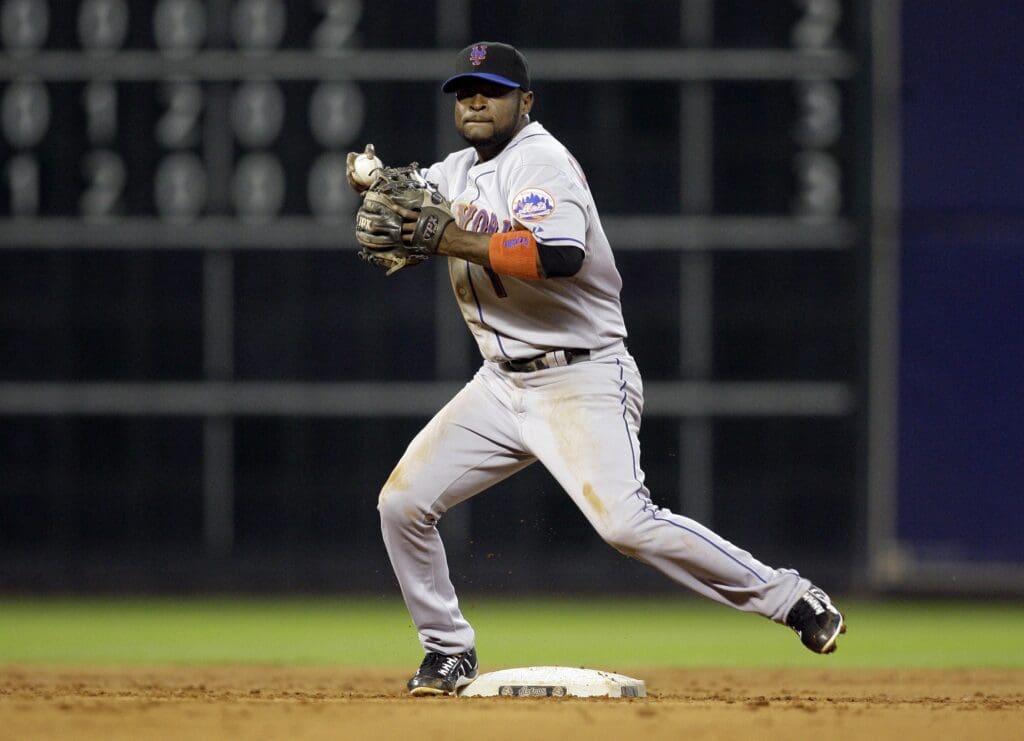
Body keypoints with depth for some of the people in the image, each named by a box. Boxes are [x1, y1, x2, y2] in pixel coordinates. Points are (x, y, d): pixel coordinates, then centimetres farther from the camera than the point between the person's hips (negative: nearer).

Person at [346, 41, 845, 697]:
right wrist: (371, 180, -5)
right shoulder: (460, 171, 15)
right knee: (403, 503, 1)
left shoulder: (541, 161, -13)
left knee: (625, 521, -24)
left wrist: (453, 241, -27)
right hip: (502, 386, 9)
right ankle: (449, 653, 16)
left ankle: (791, 600, -17)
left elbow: (560, 255, -30)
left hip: (581, 382, -8)